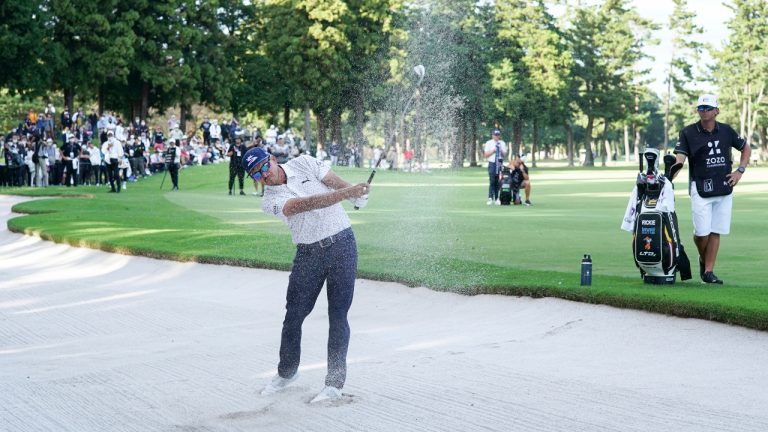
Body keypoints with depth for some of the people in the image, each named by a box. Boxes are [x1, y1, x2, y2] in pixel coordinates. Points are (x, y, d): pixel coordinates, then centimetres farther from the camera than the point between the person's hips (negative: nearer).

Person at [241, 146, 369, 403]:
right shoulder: (270, 201, -6)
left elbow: (335, 182, -7)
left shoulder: (304, 164, 2)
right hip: (308, 254, 1)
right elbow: (307, 204, -21)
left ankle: (335, 383, -2)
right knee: (294, 315, 3)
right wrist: (347, 193, -33)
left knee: (338, 316, -5)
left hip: (342, 244, -1)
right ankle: (286, 372, 25)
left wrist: (357, 195, -30)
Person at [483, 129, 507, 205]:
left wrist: (501, 151, -11)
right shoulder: (489, 143, 6)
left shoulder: (502, 143, 13)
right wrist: (493, 151, -12)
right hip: (492, 164, -3)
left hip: (500, 164, 3)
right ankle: (490, 198, -11)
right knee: (492, 181, -10)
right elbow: (486, 155, 1)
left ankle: (497, 198, 4)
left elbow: (505, 155, 8)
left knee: (498, 182, 0)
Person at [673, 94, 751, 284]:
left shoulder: (726, 131, 6)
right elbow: (680, 156, -13)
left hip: (724, 189, 3)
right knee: (702, 231, -8)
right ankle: (703, 259, 23)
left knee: (715, 232, 3)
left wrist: (740, 171, 6)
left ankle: (709, 271, 11)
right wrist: (675, 167, -35)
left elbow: (746, 149, 19)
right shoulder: (688, 132, -3)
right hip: (700, 188, -3)